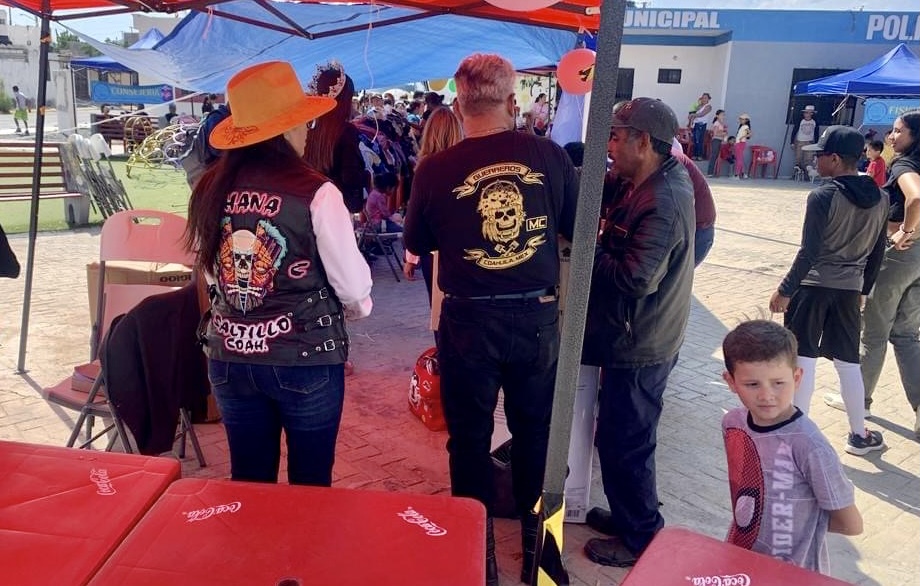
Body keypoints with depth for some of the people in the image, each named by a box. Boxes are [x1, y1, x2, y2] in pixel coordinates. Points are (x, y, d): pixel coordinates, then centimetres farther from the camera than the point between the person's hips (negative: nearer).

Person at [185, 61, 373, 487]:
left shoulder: (209, 190, -3)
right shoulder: (315, 194, -16)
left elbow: (210, 274, 9)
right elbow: (353, 287, -11)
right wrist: (357, 308, 11)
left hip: (229, 357, 5)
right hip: (306, 359, -4)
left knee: (248, 484, 20)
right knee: (310, 485, 15)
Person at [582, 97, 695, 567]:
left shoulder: (663, 203, -24)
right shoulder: (640, 185, 6)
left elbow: (635, 278, -29)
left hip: (641, 347, -10)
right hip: (635, 337, 10)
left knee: (623, 444, 4)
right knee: (619, 436, 22)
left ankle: (641, 539, 23)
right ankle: (629, 516, 40)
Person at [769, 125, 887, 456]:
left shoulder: (823, 196, -14)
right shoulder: (879, 199, 6)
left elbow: (809, 252, -16)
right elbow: (877, 253, 12)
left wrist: (785, 290, -10)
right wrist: (864, 289, 22)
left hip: (814, 286, -6)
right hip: (849, 289, 6)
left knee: (804, 360, 3)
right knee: (848, 363, 14)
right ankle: (859, 435, 23)